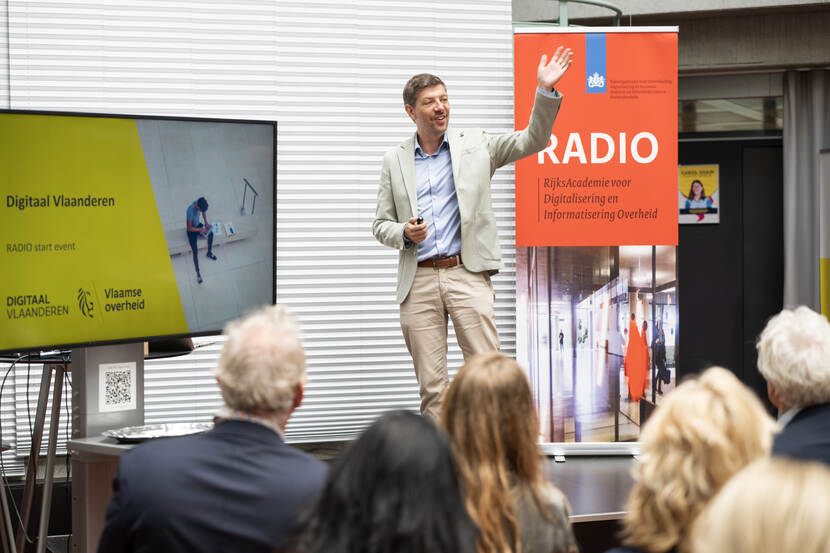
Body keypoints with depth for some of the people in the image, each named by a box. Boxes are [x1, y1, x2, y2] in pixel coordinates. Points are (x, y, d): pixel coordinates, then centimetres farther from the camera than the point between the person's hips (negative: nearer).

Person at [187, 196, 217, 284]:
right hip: (192, 230, -7)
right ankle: (198, 274, -9)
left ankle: (209, 253, 8)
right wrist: (201, 230, -23)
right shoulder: (191, 211, -38)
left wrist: (206, 222, -4)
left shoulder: (201, 204, -19)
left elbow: (204, 212, 7)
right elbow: (189, 228, -28)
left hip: (198, 224, 7)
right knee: (195, 252, -15)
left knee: (211, 233, -18)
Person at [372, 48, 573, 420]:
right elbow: (381, 224, 15)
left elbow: (531, 141, 1)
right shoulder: (395, 160, 13)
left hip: (466, 274, -1)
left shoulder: (474, 145, 9)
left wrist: (545, 91, -12)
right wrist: (404, 233, -7)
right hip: (418, 281, 2)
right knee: (431, 386, 3)